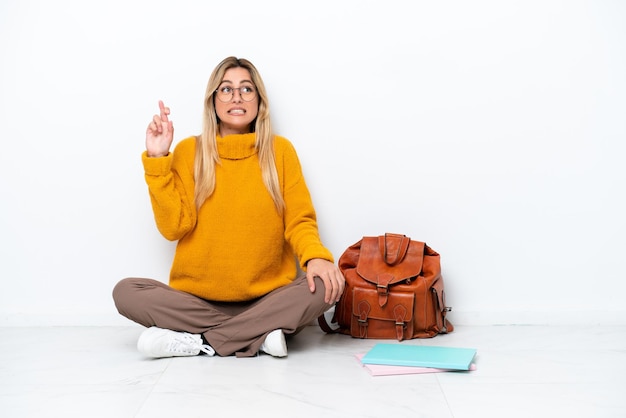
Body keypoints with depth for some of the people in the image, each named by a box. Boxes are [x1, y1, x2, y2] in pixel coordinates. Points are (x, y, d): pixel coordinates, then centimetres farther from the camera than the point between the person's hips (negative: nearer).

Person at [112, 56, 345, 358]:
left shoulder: (280, 150, 3)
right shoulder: (189, 151, 3)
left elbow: (299, 220, -2)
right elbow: (173, 227, -5)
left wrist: (316, 256, -22)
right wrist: (157, 160, -10)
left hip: (267, 297, 0)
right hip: (197, 298, 0)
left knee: (325, 286, -27)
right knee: (125, 292, -22)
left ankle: (202, 341, -21)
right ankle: (259, 334, -22)